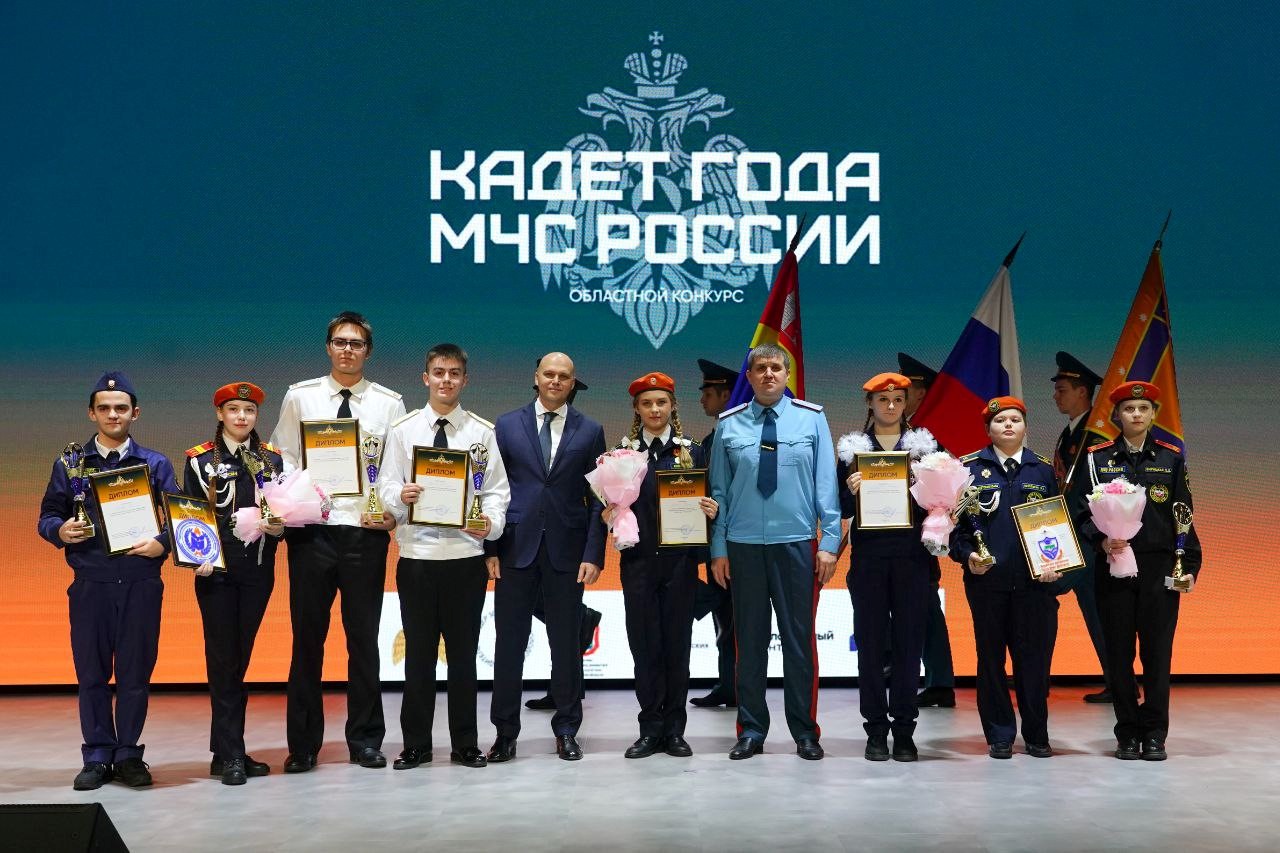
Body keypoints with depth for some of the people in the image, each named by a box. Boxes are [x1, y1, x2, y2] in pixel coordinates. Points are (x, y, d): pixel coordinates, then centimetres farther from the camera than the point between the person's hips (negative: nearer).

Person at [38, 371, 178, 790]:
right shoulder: (69, 465, 10)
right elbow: (47, 517, 9)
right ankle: (97, 757, 14)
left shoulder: (156, 464, 9)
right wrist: (61, 532, -12)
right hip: (90, 582, 1)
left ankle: (128, 753, 14)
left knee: (135, 673, 3)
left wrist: (161, 543, -13)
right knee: (91, 673, 4)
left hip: (141, 582, 0)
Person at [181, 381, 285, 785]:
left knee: (240, 659, 8)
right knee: (223, 659, -3)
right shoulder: (200, 459, 1)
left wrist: (278, 528, -8)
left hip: (258, 572, 3)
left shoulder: (272, 459, 9)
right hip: (216, 572, -3)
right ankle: (231, 755, 2)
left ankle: (227, 751, 16)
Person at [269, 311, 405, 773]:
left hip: (366, 530, 0)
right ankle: (303, 743, 16)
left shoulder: (389, 403, 5)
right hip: (310, 530, 0)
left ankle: (365, 740, 19)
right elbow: (284, 460, 5)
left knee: (364, 638, 8)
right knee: (307, 636, 6)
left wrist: (393, 512, -12)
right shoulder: (299, 397, 6)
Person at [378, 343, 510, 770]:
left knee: (463, 652, 8)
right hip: (416, 554, 0)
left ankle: (465, 744, 18)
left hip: (465, 554, 0)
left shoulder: (482, 431, 3)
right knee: (418, 652, 8)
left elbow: (497, 490, 2)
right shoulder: (403, 430, 5)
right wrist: (400, 496, -19)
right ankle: (415, 745, 17)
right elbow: (386, 486, 3)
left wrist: (491, 523, -16)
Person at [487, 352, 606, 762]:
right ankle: (505, 731, 13)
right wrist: (490, 548, -2)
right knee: (509, 643, 3)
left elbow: (598, 497, 4)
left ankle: (567, 731, 16)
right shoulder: (507, 425, 7)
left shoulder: (590, 431, 6)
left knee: (567, 643, 5)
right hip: (516, 547, 0)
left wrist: (594, 554, -4)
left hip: (566, 550, 0)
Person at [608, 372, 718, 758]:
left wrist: (711, 511, -13)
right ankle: (651, 728, 10)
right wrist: (607, 516, -11)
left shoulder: (692, 452, 6)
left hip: (679, 560, 0)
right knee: (644, 645, 2)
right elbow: (613, 506, 10)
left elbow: (705, 503, 8)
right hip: (638, 561, 0)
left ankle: (674, 730, 12)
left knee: (677, 643, 4)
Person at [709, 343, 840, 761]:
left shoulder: (812, 418, 1)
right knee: (750, 639, 7)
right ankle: (751, 730, 18)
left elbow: (826, 483, 0)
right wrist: (718, 548, 3)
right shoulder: (729, 424, 4)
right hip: (743, 545, 1)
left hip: (798, 544, -1)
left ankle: (805, 731, 16)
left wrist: (829, 542, -4)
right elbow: (719, 489, 6)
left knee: (799, 638, 5)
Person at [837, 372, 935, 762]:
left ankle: (904, 731, 9)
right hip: (869, 556, 0)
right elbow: (843, 510, 6)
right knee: (871, 642, 2)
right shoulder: (852, 448, 8)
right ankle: (876, 730, 9)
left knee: (909, 642, 2)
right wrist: (850, 491, -14)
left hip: (912, 557, 0)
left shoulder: (924, 445, 9)